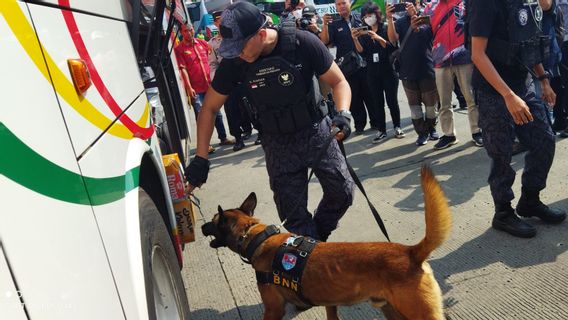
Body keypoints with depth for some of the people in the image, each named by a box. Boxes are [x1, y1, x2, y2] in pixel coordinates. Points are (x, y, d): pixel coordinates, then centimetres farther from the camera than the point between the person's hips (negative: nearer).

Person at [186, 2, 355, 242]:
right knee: (293, 213, 0)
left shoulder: (303, 43, -20)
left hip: (316, 131, 0)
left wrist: (343, 113, -30)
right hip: (278, 143, 0)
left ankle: (316, 239, 33)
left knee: (342, 193, 6)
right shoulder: (234, 62, -14)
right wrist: (201, 158, -9)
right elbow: (209, 108, -4)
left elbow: (338, 81, -9)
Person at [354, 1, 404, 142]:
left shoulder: (386, 29, -1)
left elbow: (392, 48, -11)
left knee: (392, 100, 0)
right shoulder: (363, 33, 8)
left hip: (388, 71, -3)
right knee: (377, 102, 2)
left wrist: (378, 38, -24)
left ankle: (397, 126, 15)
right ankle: (382, 130, 8)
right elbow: (362, 52, -2)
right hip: (372, 73, 3)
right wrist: (355, 39, -18)